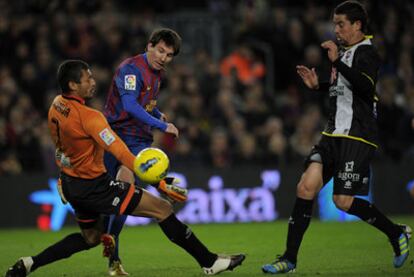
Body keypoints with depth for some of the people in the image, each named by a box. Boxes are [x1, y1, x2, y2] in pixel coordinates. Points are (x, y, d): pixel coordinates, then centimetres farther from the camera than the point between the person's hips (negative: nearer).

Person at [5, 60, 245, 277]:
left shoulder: (56, 106, 0)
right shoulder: (88, 117, -25)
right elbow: (122, 154, -29)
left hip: (70, 185, 9)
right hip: (93, 186, -9)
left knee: (91, 237, 28)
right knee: (163, 209, -5)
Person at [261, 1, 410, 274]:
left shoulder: (366, 53, -9)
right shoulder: (345, 51, 17)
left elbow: (366, 87, -27)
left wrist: (337, 62, -27)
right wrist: (318, 85, 15)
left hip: (358, 136, -8)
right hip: (334, 133, 8)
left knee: (344, 201, -10)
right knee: (307, 186, -8)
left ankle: (396, 233, 12)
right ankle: (290, 259, -6)